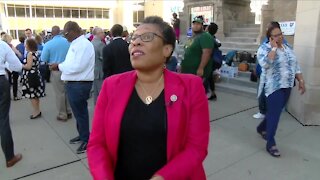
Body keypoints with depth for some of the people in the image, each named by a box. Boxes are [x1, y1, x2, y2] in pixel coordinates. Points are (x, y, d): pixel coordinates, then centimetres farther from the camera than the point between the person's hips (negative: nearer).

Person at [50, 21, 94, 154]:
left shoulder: (84, 44, -17)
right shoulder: (76, 44, 14)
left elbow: (77, 66, -24)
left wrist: (59, 66, -12)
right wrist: (60, 66, 2)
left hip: (79, 85, -9)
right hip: (74, 83, 9)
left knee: (80, 113, 2)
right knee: (78, 112, 19)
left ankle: (86, 140, 17)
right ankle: (82, 135, 35)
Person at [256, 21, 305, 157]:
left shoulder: (287, 47, 11)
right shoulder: (264, 48, -11)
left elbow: (295, 65, 16)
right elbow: (265, 64, -31)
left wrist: (301, 81, 9)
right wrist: (274, 47, -21)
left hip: (287, 86, 7)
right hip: (273, 87, -7)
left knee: (275, 111, 16)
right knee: (274, 114, -8)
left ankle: (261, 128, 39)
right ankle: (270, 144, 2)